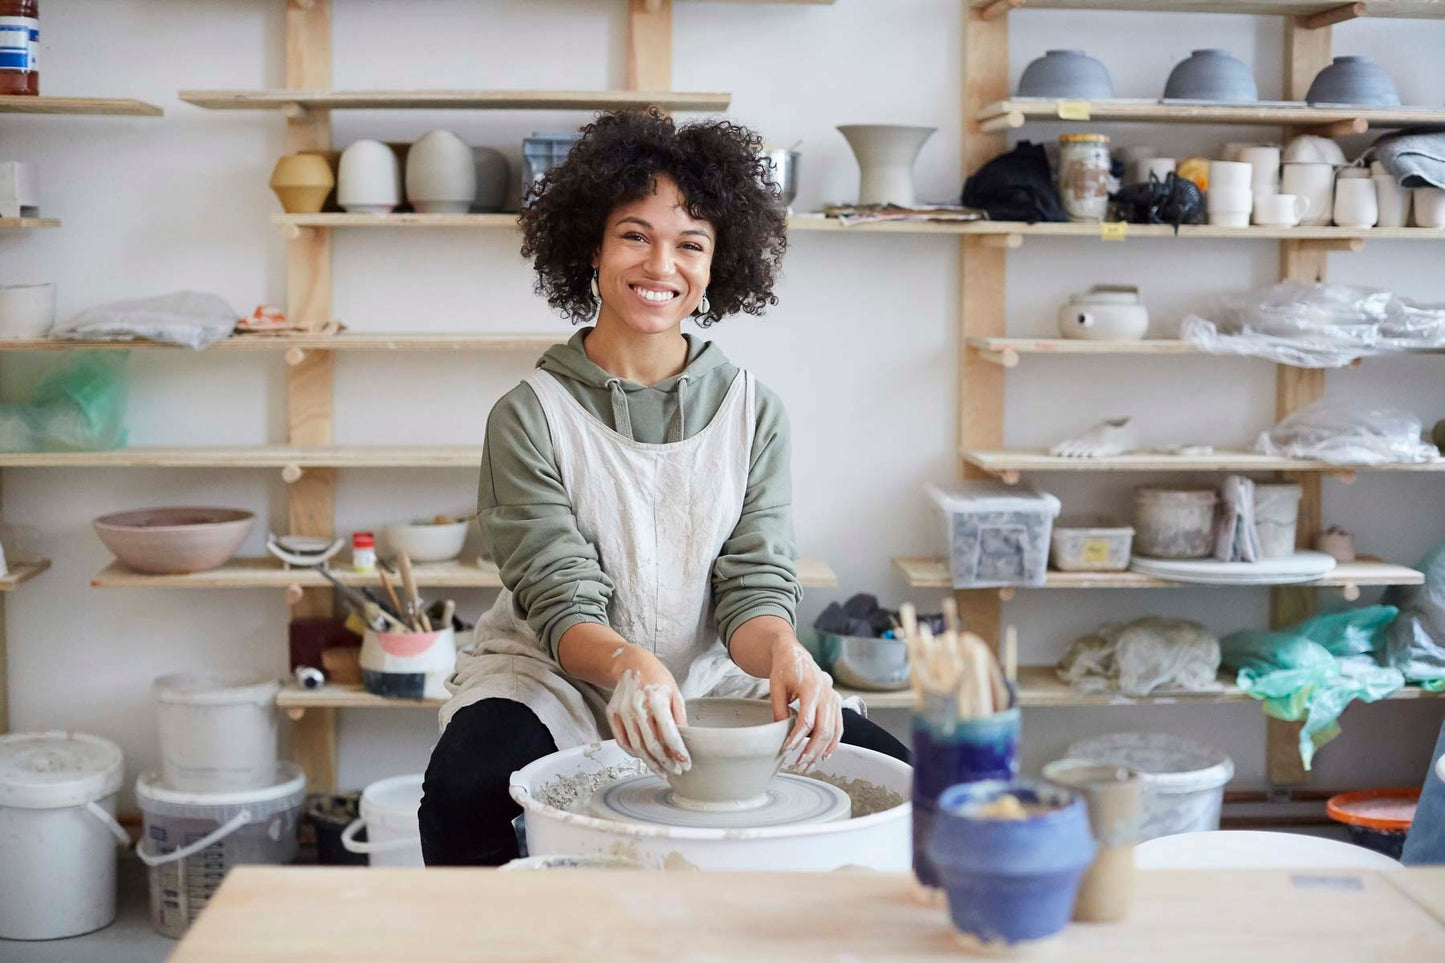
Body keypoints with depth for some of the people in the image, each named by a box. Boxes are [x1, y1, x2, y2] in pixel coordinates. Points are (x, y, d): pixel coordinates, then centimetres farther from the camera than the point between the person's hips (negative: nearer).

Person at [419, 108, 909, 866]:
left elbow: (754, 584, -3)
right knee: (463, 790, -33)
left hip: (714, 686, 3)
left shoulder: (753, 412, 2)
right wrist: (627, 664, -37)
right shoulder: (532, 415, -6)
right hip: (559, 683, -2)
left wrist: (782, 654, -28)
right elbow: (560, 604, -13)